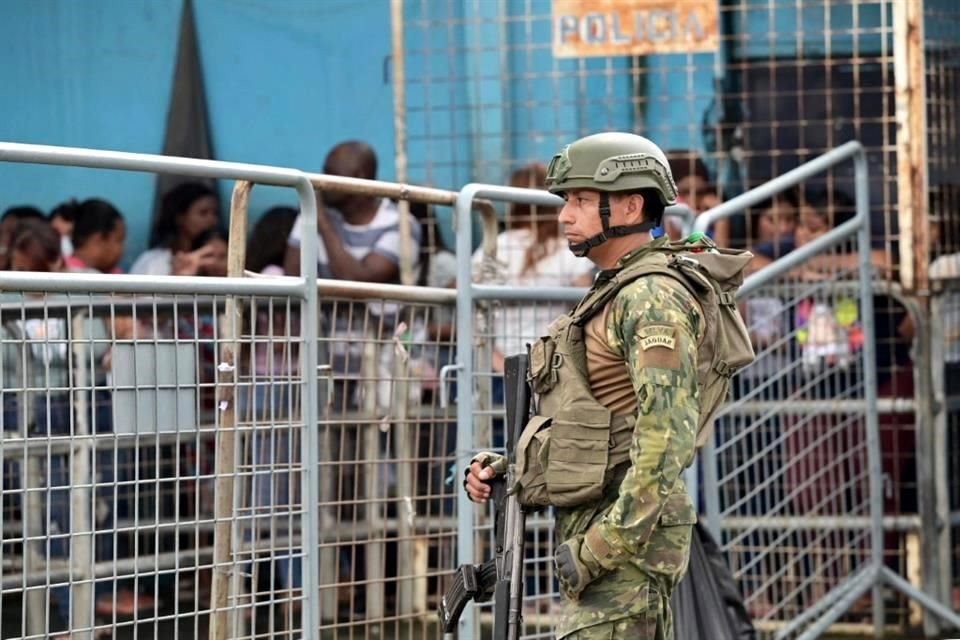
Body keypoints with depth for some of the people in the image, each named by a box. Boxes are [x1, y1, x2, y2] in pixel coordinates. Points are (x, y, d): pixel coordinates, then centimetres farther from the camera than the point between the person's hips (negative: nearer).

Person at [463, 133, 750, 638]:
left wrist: (602, 546, -22)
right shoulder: (611, 295, 20)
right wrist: (504, 469, 9)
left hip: (624, 538, -10)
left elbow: (665, 435, -22)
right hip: (596, 529, 10)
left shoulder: (653, 298, -13)